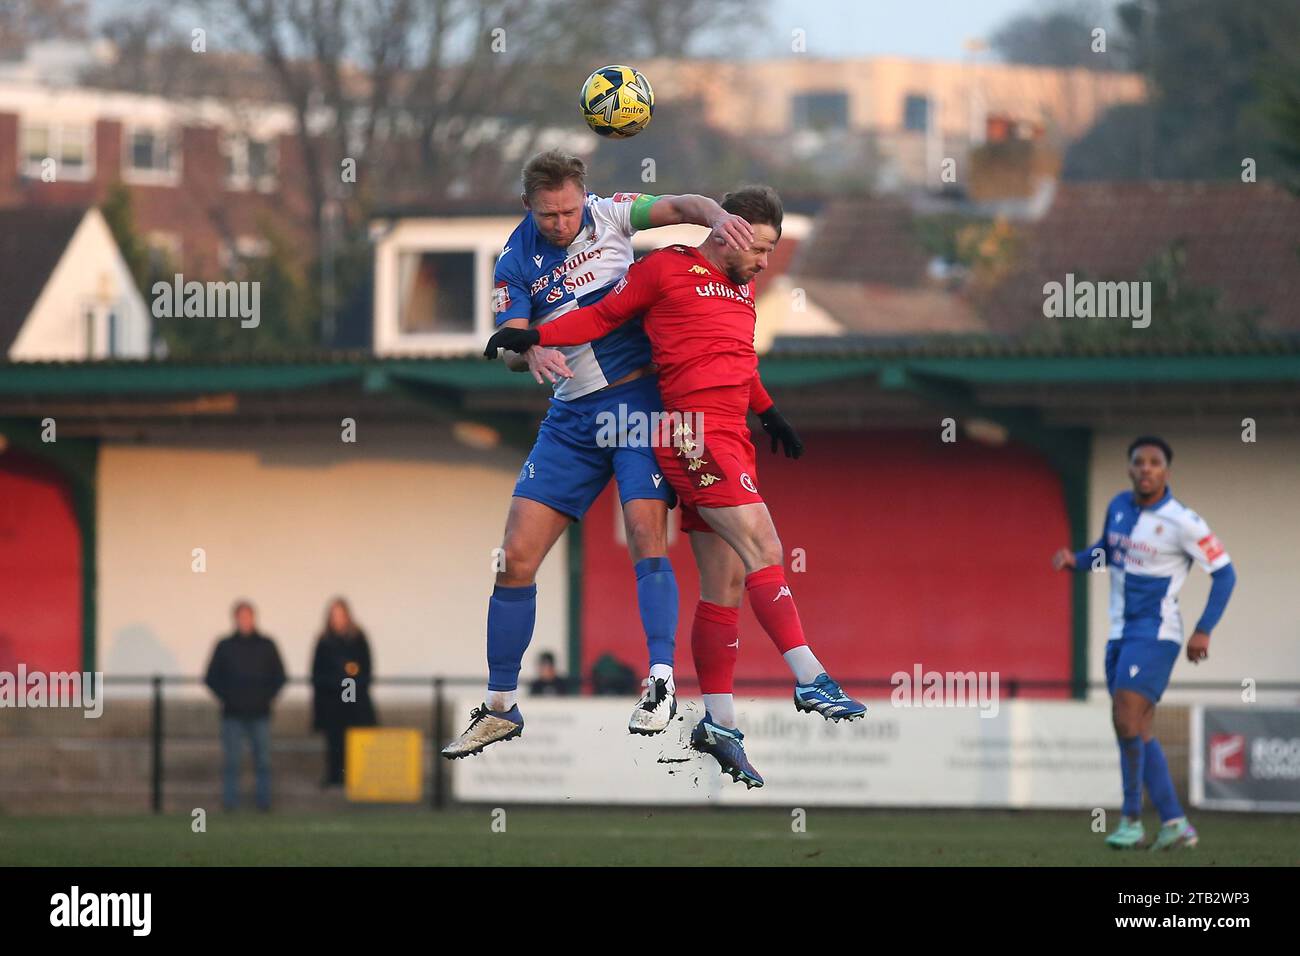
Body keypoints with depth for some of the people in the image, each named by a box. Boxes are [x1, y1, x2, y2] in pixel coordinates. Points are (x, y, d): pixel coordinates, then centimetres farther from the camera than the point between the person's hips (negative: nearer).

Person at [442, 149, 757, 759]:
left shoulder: (608, 216, -3)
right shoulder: (515, 266, 0)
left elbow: (682, 207, -10)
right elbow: (510, 346, -8)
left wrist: (717, 217, -33)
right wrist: (530, 354, -32)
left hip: (638, 400, -3)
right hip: (572, 416, 3)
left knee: (647, 541, -20)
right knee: (516, 556, -2)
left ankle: (662, 683, -17)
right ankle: (501, 706, 8)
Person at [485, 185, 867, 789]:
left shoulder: (741, 287, 22)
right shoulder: (668, 270, -1)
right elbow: (604, 316, 2)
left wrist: (767, 412, 39)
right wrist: (533, 337, -8)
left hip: (729, 439, 9)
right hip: (695, 432, -9)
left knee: (724, 586, 6)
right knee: (763, 549, -19)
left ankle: (718, 722, 9)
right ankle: (809, 680, -24)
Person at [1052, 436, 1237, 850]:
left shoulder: (1181, 521, -13)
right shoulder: (1119, 505, 7)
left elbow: (1224, 572, -6)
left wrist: (1204, 630, -12)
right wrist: (1075, 560, 3)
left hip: (1155, 632, -8)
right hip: (1121, 631, 8)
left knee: (1126, 718, -18)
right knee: (1138, 732, 6)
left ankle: (1131, 819, -9)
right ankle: (1175, 824, 10)